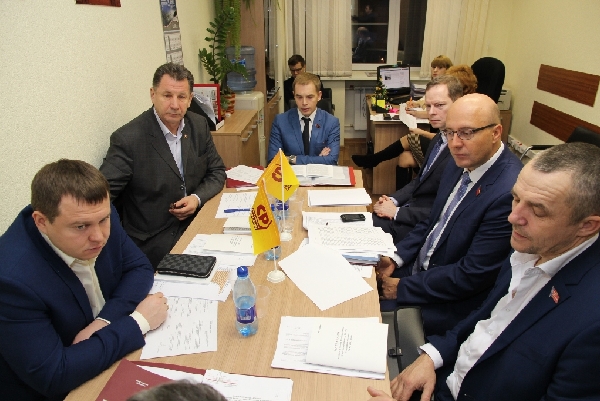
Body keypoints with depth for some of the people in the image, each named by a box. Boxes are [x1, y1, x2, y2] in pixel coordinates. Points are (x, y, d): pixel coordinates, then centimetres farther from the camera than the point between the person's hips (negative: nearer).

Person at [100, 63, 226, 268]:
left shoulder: (199, 126, 1)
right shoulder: (128, 139, -15)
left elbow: (217, 172, 9)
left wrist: (197, 198, -9)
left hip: (197, 223, 5)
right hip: (154, 241, -5)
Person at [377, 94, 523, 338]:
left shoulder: (510, 193, -29)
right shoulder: (460, 164, -1)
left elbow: (471, 276, -25)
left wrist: (403, 288, -16)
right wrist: (396, 258, -2)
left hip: (450, 305, -7)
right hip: (420, 268, 7)